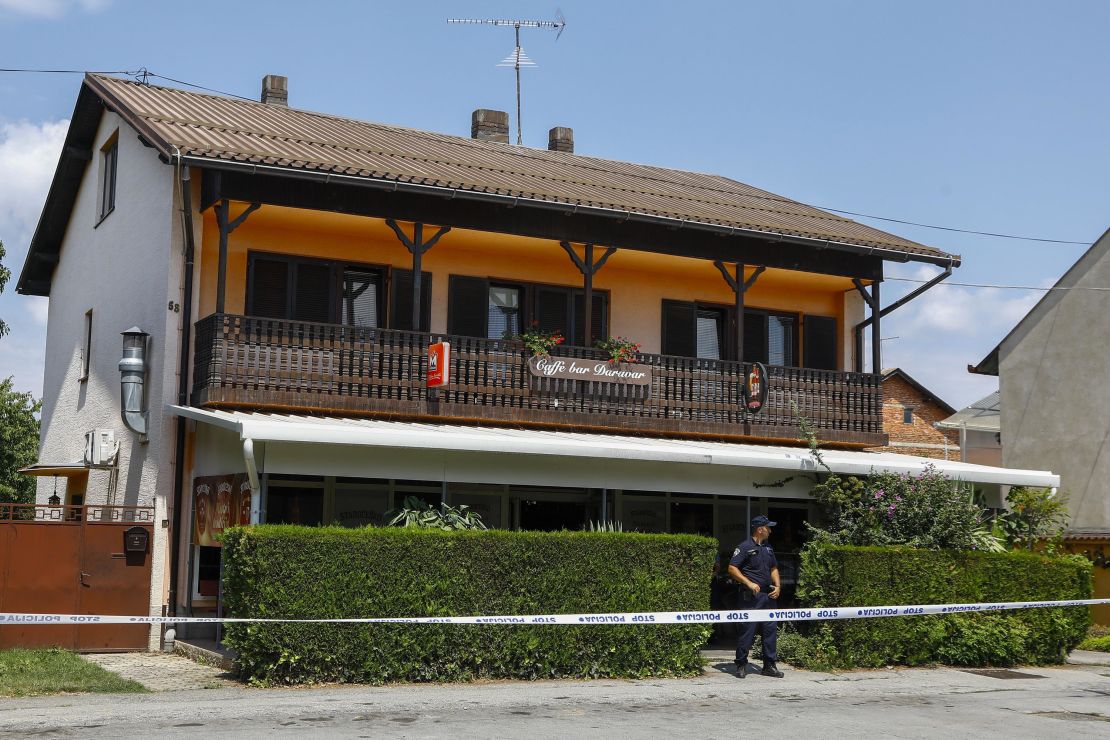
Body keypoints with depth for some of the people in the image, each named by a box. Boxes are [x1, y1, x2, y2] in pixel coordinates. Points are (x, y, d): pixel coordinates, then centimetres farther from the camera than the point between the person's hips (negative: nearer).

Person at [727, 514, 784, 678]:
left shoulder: (768, 548, 17)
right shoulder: (745, 547, -7)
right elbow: (732, 568, -11)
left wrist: (777, 586, 9)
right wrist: (749, 583, -18)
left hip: (768, 595, 7)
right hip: (751, 596, -7)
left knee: (770, 630, 7)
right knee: (747, 630, -5)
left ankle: (769, 665, 15)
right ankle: (741, 666, 4)